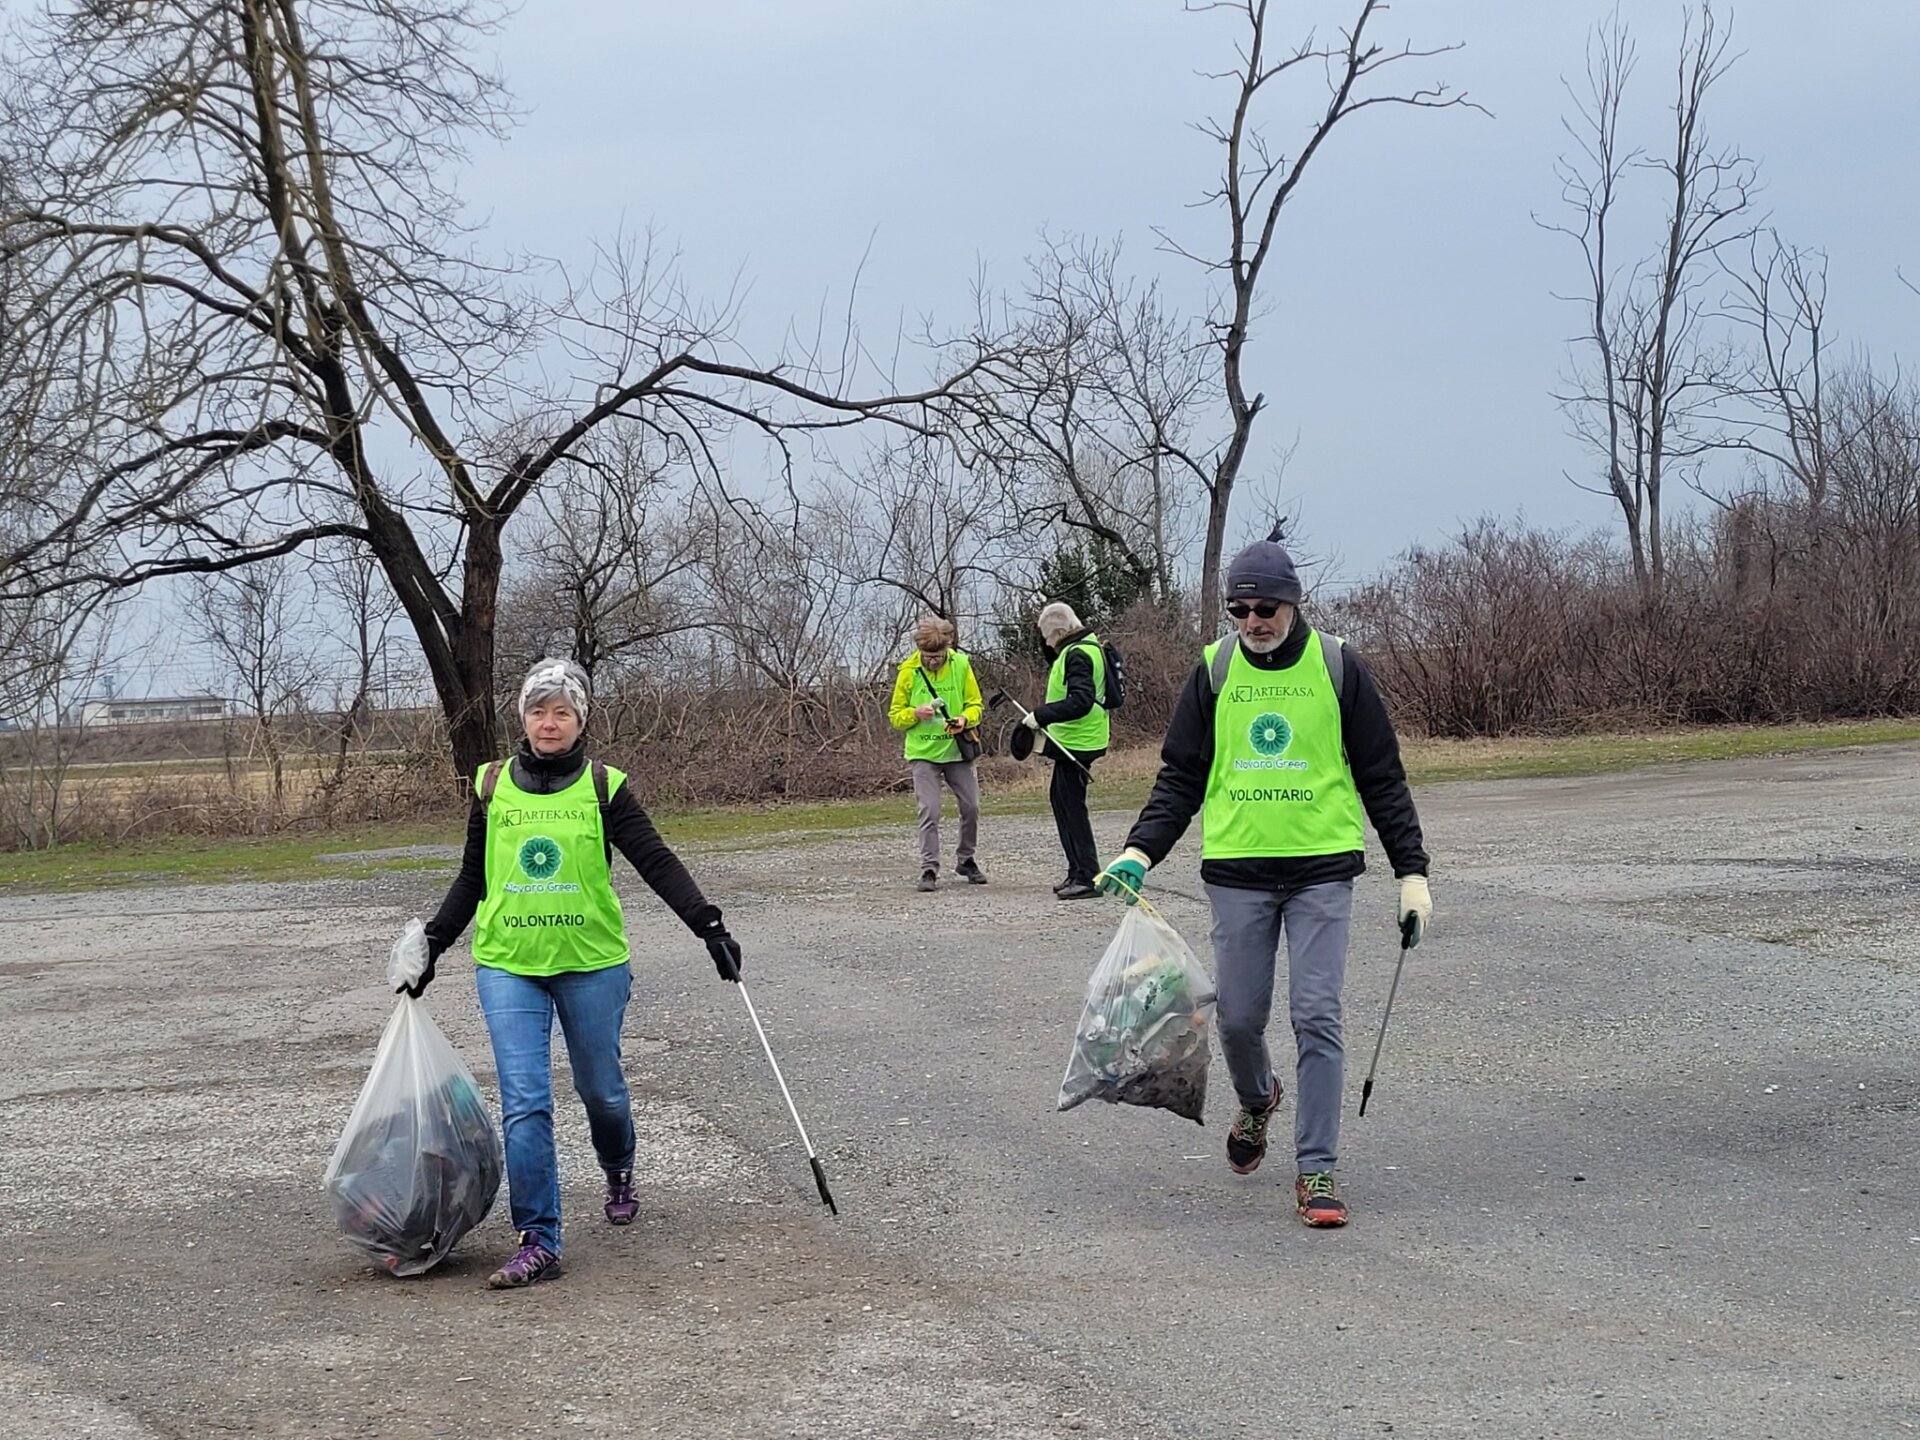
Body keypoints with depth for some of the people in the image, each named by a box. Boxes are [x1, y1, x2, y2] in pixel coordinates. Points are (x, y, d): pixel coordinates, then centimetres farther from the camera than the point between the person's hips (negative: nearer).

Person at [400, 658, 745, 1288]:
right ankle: (538, 1242, -6)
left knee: (600, 1087, 13)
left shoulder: (604, 787, -1)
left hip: (592, 964, -1)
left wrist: (709, 926, -15)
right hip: (508, 968, 1)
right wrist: (433, 943, 15)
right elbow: (472, 879, 16)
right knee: (524, 1102, -10)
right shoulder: (492, 787, 5)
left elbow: (657, 862, -6)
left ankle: (619, 1174, 46)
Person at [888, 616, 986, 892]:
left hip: (958, 750, 2)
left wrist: (964, 719, -18)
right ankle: (929, 870, -5)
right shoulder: (908, 671, -5)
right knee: (929, 811, -9)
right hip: (923, 753, -2)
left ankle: (966, 860, 25)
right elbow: (895, 715, 2)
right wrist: (915, 713, -19)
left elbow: (976, 705, 4)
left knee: (971, 807, 5)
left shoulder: (961, 665, -3)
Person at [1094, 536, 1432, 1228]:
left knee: (1317, 1018, -9)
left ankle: (1316, 1171, -2)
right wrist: (1141, 850, -5)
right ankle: (1256, 1101, 38)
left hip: (1321, 871, -2)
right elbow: (1180, 776, 10)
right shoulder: (1214, 671, 5)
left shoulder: (1336, 667, 0)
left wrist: (1412, 871, 0)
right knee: (1238, 1017, 5)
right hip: (1236, 871, 2)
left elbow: (1382, 777, 5)